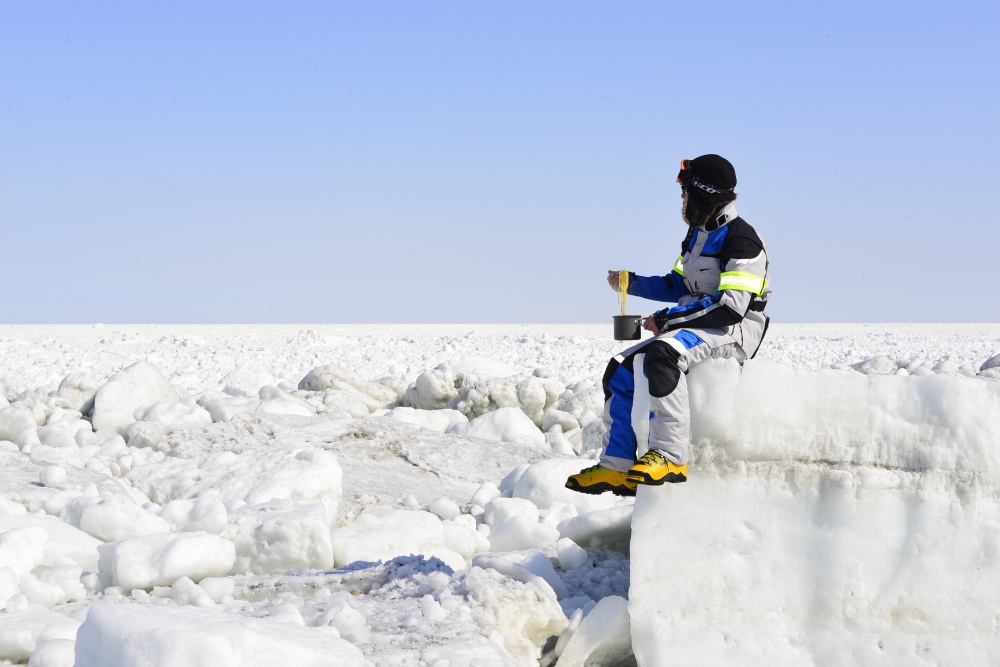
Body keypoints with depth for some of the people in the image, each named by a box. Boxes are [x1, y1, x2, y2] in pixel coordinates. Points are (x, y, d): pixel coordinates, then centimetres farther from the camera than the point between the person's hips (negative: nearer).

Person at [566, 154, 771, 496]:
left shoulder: (740, 239, -15)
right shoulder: (698, 233, 15)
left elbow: (732, 307, -23)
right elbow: (678, 285, 26)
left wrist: (668, 318, -20)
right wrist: (633, 283, 11)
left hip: (734, 331, -10)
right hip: (695, 327, 10)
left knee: (661, 354, -37)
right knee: (620, 369, 0)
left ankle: (671, 456, -36)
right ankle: (617, 467, -1)